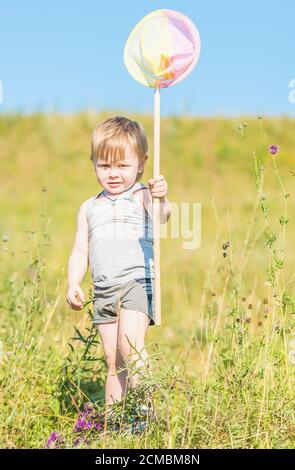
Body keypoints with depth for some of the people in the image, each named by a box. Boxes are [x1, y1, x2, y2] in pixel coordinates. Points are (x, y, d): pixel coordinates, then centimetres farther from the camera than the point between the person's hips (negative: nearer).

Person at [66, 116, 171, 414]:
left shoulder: (141, 196, 0)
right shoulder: (89, 208, 18)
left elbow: (161, 217, -21)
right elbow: (80, 252, 19)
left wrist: (161, 200, -44)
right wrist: (73, 284, 4)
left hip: (137, 282, -5)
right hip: (103, 290, 5)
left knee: (130, 344, -23)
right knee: (114, 363, 9)